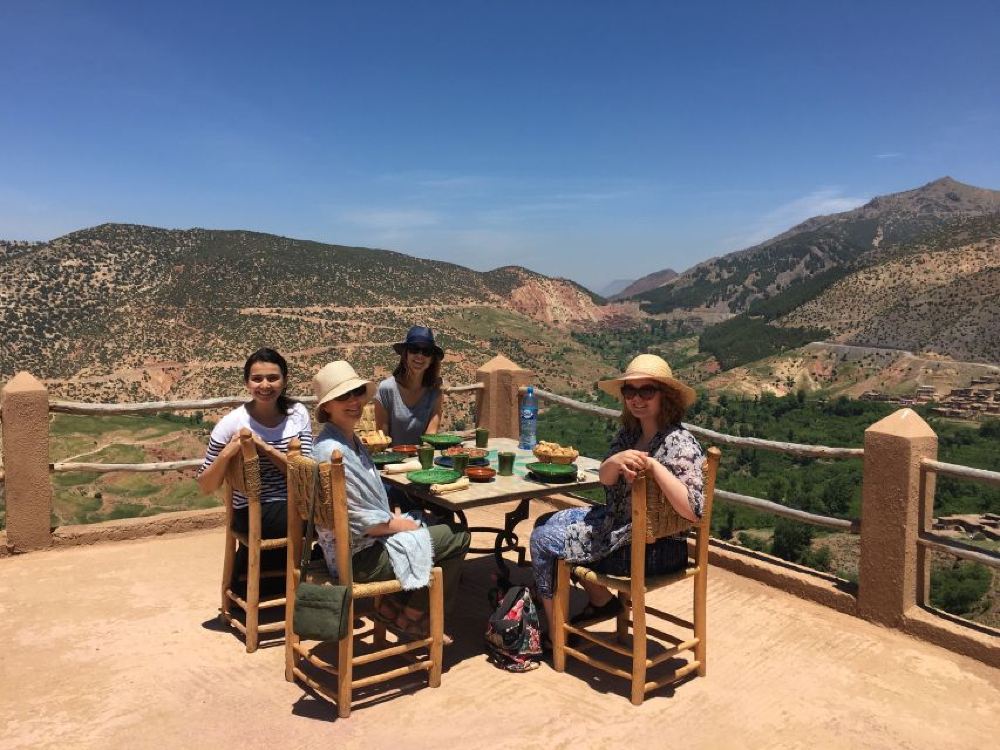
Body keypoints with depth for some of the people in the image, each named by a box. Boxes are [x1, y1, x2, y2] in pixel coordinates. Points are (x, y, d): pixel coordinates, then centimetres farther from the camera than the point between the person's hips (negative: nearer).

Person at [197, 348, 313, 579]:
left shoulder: (297, 413, -2)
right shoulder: (232, 423, -11)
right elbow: (206, 487, -9)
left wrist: (265, 447, -20)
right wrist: (227, 454, -26)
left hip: (292, 505, 5)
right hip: (254, 513, -5)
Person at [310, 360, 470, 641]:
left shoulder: (351, 440, 7)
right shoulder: (332, 451, -25)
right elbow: (357, 522, -24)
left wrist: (393, 517, 3)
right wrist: (399, 524, -10)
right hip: (358, 557, -10)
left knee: (439, 526, 21)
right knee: (457, 538, -1)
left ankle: (396, 607, 19)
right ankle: (408, 616, 12)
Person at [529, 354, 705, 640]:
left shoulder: (680, 443, -22)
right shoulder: (629, 433, 2)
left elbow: (693, 511, -31)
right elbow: (605, 478, -7)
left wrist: (654, 466, -35)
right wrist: (616, 462, -29)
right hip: (617, 522, 9)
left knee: (544, 541, -4)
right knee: (545, 524, 18)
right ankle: (602, 601, 24)